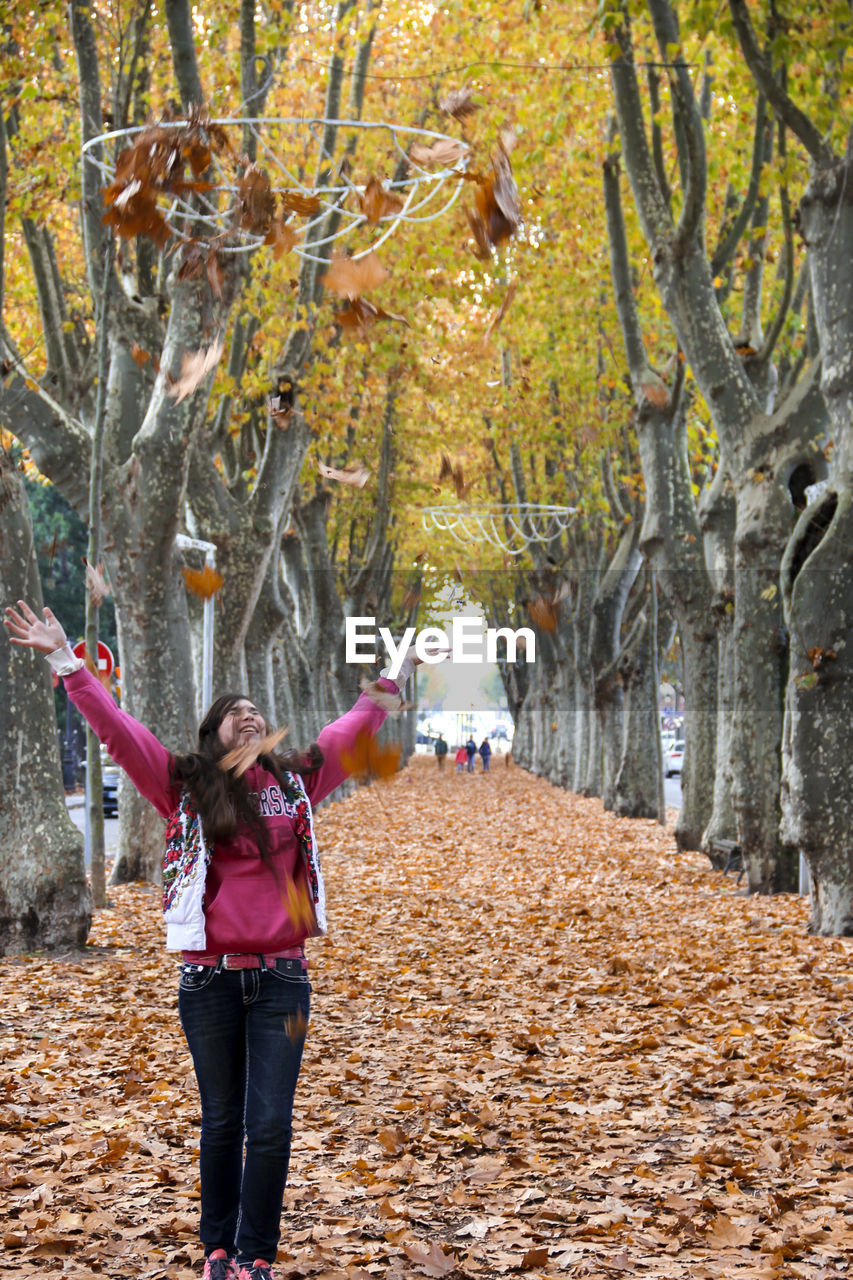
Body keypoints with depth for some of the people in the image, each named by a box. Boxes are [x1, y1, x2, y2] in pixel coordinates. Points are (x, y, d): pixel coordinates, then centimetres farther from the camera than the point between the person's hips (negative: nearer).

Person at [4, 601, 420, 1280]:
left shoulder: (294, 780, 8)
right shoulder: (184, 785, 3)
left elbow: (353, 730, 18)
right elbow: (114, 726, -3)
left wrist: (395, 678, 21)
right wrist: (64, 659, -9)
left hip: (281, 976, 1)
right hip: (210, 978, -1)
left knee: (270, 1126, -1)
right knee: (222, 1121, 10)